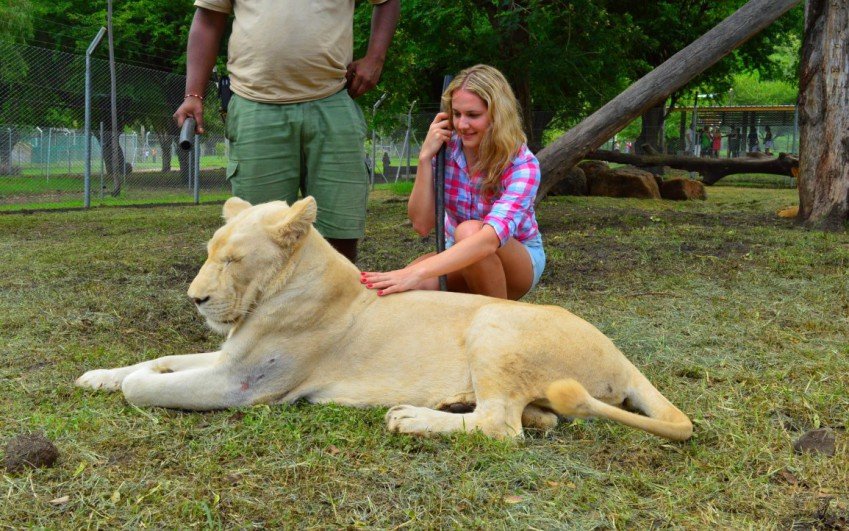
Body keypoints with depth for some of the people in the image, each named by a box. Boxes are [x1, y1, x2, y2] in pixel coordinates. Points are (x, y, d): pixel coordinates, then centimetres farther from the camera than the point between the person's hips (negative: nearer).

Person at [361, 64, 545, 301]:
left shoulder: (522, 164, -25)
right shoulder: (446, 148, -13)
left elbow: (490, 238, -42)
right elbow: (422, 224, -17)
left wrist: (417, 273, -55)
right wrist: (425, 157, -28)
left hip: (521, 259, -3)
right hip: (460, 256, 3)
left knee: (469, 230, -35)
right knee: (420, 285, -31)